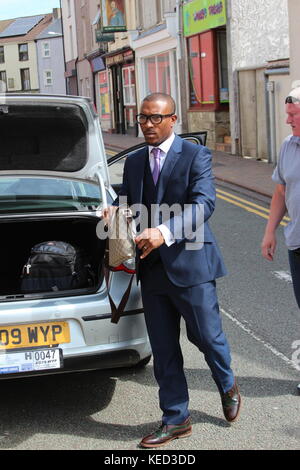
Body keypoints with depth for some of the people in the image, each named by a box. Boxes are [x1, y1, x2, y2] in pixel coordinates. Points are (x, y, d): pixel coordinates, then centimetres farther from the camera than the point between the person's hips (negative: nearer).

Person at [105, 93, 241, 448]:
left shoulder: (195, 155, -8)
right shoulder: (133, 162, 11)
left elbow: (204, 202, -20)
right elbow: (124, 200, 16)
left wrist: (165, 232, -34)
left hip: (189, 264, -5)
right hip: (152, 269, 5)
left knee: (207, 337, 9)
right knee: (163, 351, 10)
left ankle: (228, 387, 40)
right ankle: (175, 420, 23)